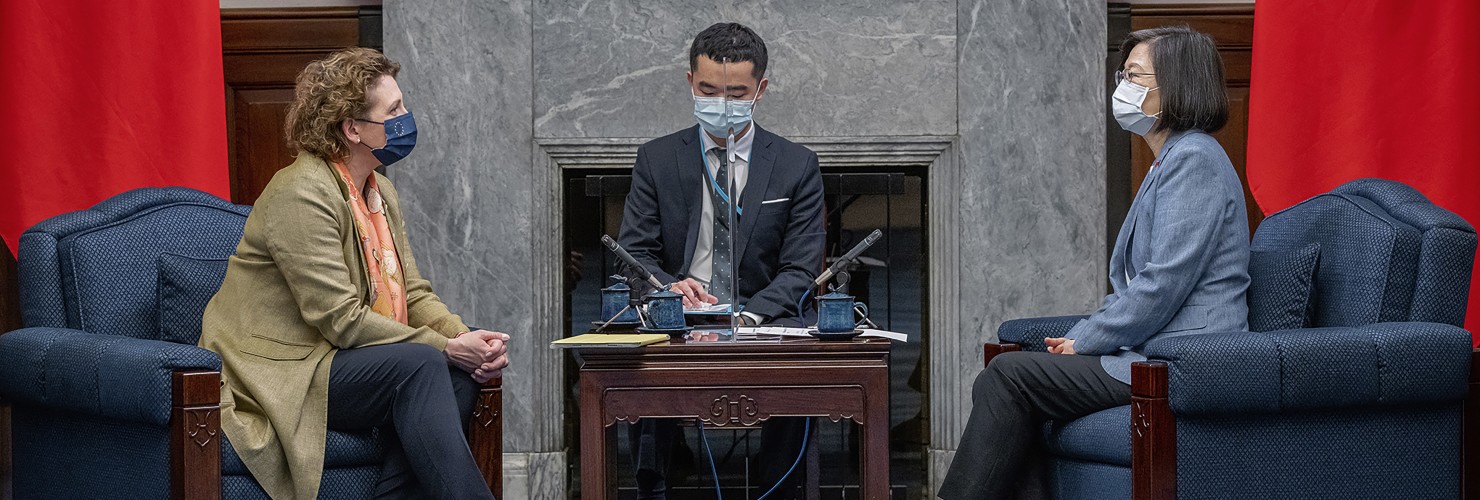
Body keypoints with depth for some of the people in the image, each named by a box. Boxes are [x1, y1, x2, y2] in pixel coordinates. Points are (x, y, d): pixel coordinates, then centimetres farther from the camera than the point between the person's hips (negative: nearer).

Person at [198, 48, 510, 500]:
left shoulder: (381, 192, 13)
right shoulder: (302, 193, -16)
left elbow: (413, 295, 11)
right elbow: (341, 319, -22)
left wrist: (466, 339, -10)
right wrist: (446, 346, -20)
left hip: (336, 362, 9)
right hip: (277, 374, -9)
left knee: (461, 373, -15)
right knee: (419, 365, -28)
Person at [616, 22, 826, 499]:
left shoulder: (797, 165, 7)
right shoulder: (657, 159, 9)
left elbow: (799, 269, 2)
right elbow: (633, 253, 5)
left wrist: (751, 315, -18)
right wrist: (669, 287, -19)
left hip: (766, 320, 0)